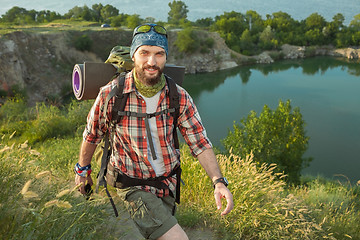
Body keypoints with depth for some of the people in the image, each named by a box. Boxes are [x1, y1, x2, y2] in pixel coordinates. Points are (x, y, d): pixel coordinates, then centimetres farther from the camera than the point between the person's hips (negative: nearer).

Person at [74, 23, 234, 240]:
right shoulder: (111, 94, -19)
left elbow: (200, 143, -11)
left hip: (167, 183, 4)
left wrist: (219, 181, -24)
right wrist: (83, 169, 12)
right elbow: (92, 134, -1)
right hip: (134, 187, -4)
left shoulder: (179, 97, -13)